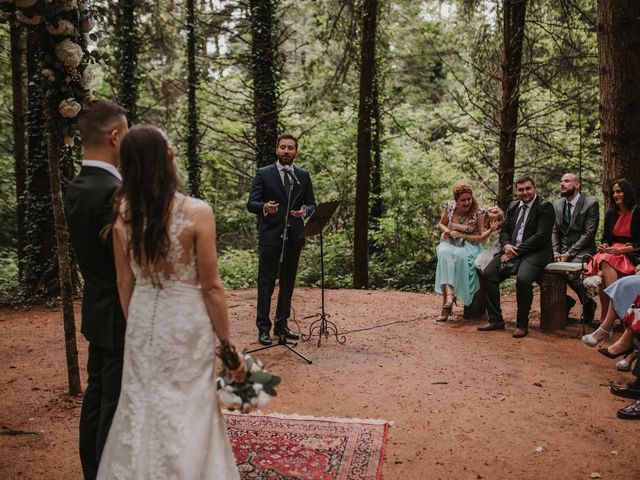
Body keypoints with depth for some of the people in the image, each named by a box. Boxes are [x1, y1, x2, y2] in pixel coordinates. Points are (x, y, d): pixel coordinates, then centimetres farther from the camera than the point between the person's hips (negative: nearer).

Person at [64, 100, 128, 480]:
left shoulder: (76, 188, 4)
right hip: (121, 317, -10)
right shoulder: (114, 193, -25)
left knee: (96, 395, 21)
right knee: (116, 405, 3)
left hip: (97, 311, 10)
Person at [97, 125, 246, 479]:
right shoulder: (196, 213, -19)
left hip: (143, 321, 4)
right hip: (186, 322, -4)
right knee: (186, 414, 13)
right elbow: (211, 287, -15)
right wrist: (227, 346, -5)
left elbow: (125, 282, 1)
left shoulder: (122, 214, -6)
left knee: (141, 410, 20)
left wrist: (134, 327, 15)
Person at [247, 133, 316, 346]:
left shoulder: (304, 176, 11)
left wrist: (304, 211, -15)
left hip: (294, 237, 4)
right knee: (266, 283, -3)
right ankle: (263, 328, 2)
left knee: (288, 283, 11)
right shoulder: (263, 174, 0)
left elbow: (312, 204, 9)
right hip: (270, 236, -4)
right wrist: (265, 207, -27)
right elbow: (251, 204, -5)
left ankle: (281, 325, 22)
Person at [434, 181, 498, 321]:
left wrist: (461, 235, -13)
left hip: (468, 245, -2)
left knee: (458, 255, -37)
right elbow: (441, 224, 14)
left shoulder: (478, 213, -8)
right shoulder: (449, 206, -2)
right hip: (449, 243, 2)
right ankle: (449, 292, -47)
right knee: (444, 253, -36)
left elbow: (481, 237, -2)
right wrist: (449, 232, -8)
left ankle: (447, 301, -33)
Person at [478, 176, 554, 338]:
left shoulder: (545, 207, -5)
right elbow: (504, 231, 18)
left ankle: (522, 324, -15)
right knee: (488, 274, -14)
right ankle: (495, 320, -3)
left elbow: (541, 237, -14)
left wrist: (517, 251, -17)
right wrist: (506, 246, -5)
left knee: (523, 279, -33)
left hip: (535, 253, -6)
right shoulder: (513, 206, 17)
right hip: (511, 250, 7)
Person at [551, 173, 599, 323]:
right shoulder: (557, 204, 11)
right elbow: (554, 231, 10)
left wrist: (569, 253, -18)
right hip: (562, 249, 5)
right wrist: (556, 252, -8)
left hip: (582, 251, -5)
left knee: (571, 274, -33)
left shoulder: (590, 204, -7)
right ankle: (564, 300, 10)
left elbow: (589, 233, -12)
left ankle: (588, 304, 0)